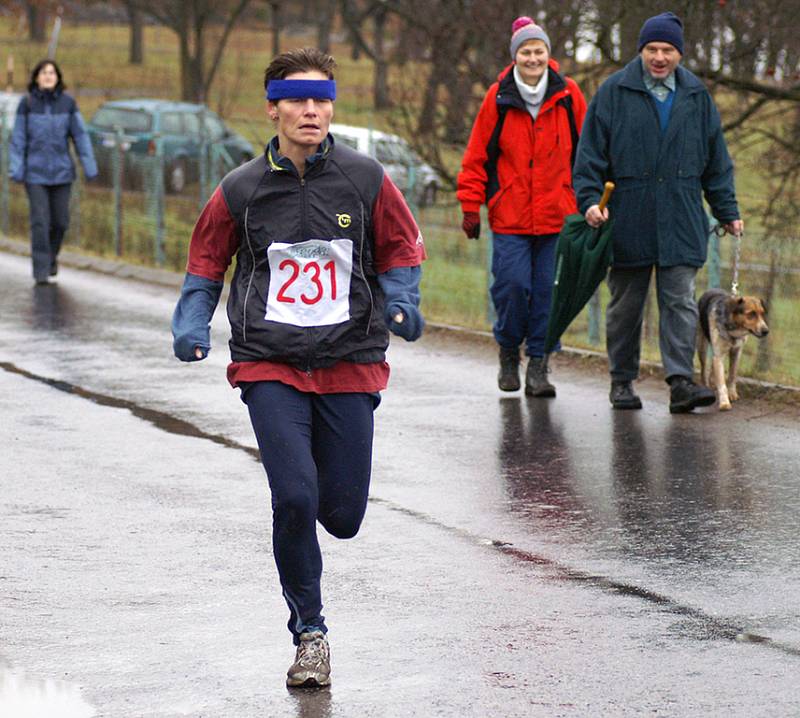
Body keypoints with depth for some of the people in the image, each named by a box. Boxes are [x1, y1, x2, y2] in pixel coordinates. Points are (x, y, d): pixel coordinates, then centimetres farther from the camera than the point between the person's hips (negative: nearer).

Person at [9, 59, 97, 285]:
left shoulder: (68, 103, -1)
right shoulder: (27, 104, -4)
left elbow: (80, 135, -1)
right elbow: (18, 138, -1)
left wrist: (89, 166, -6)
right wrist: (16, 168, -7)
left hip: (61, 171, 2)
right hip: (35, 172, -2)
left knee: (60, 221, 7)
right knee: (40, 221, -7)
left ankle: (52, 255, 35)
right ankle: (41, 270, -1)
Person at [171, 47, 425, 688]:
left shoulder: (365, 179, -2)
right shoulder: (242, 190, -2)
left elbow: (401, 249, 11)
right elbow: (208, 258, 14)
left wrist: (402, 302, -7)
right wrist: (193, 325, 2)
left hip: (349, 362, 1)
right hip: (270, 365, -1)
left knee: (343, 515, 1)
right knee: (295, 498, -16)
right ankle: (310, 632, 3)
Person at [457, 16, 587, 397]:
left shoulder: (568, 95, 2)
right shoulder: (499, 97, -1)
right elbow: (477, 155, 4)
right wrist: (471, 207, 1)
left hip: (556, 214, 1)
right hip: (509, 215, -1)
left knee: (548, 289, 1)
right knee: (513, 284, -7)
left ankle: (538, 365, 9)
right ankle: (509, 352, 16)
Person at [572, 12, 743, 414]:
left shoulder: (697, 97, 9)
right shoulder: (614, 93, 0)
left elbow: (716, 162, 15)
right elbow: (590, 153, -1)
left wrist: (727, 211, 13)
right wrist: (590, 200, -12)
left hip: (680, 224, 1)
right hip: (627, 222, -1)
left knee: (680, 301, -7)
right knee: (626, 305, 8)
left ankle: (681, 381, -11)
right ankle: (622, 381, 18)